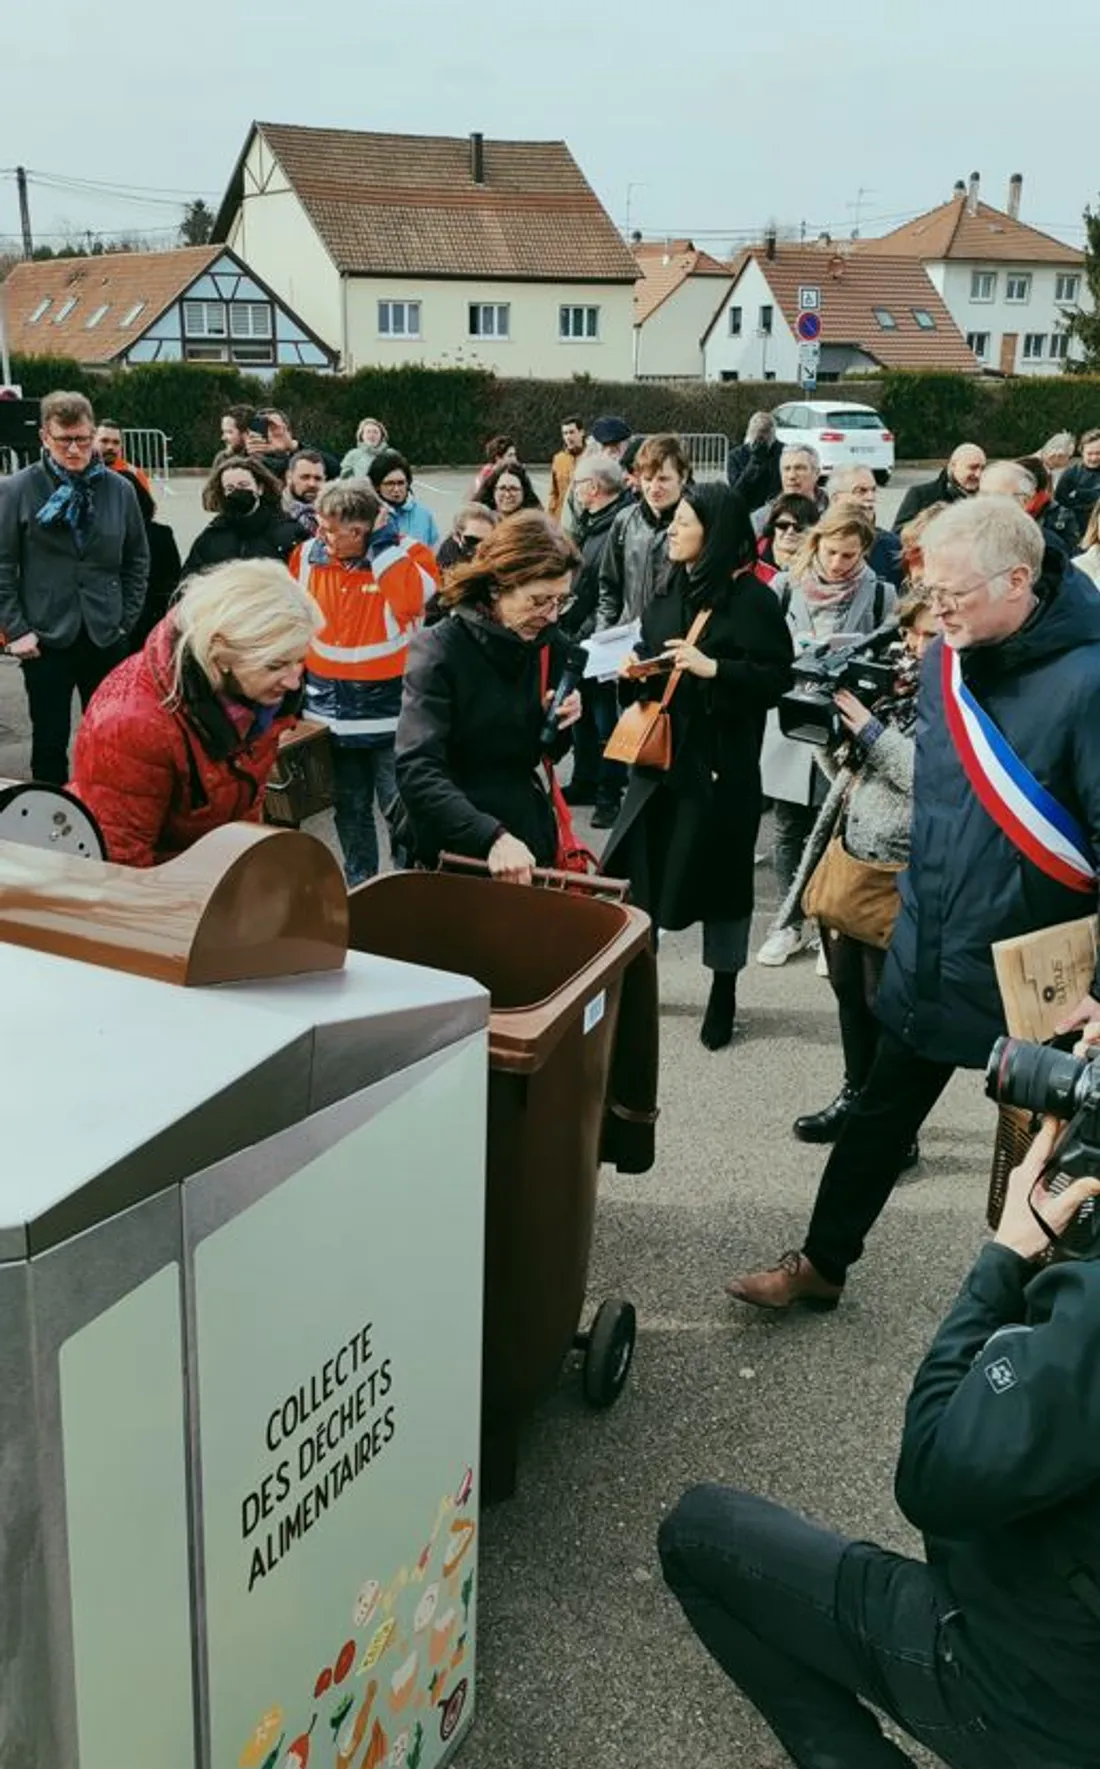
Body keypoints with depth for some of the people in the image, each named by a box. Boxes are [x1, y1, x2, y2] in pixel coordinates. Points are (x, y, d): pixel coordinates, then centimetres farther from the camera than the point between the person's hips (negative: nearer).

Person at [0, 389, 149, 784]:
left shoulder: (119, 489, 1)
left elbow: (137, 560, 9)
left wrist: (126, 619, 2)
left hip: (106, 636, 2)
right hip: (46, 637, -2)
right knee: (50, 740, 6)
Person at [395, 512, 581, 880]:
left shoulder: (546, 643, 0)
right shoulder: (438, 650, -17)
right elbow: (417, 771, -28)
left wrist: (557, 723, -9)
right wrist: (491, 837, -40)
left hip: (528, 833, 5)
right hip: (452, 850, -5)